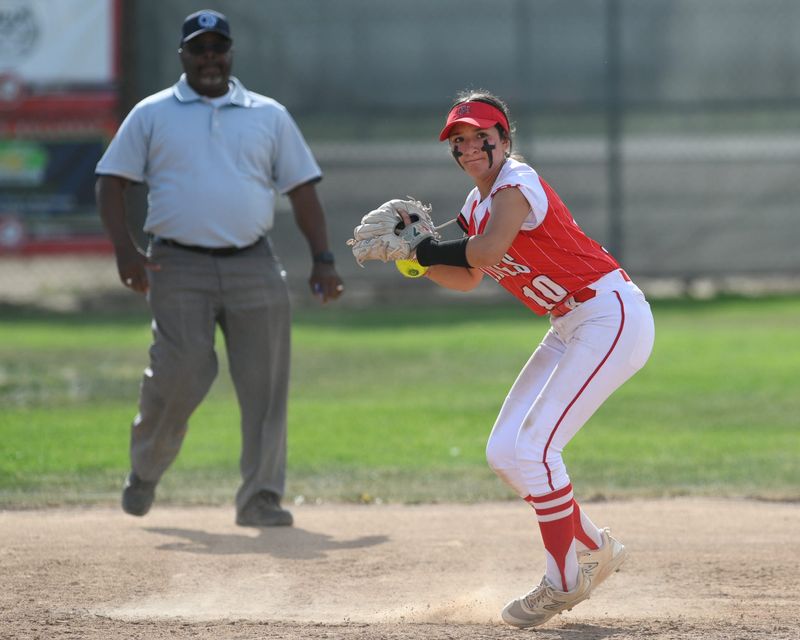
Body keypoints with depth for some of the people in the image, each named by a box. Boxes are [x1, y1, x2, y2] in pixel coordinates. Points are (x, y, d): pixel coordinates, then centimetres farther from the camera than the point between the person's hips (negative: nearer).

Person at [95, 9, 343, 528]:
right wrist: (124, 248, -9)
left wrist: (323, 260, 2)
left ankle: (261, 498, 2)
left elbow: (303, 188, 12)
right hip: (179, 267, -2)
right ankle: (145, 471, 14)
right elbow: (112, 180, 6)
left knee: (265, 385, -4)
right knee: (181, 376, -12)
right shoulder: (152, 115, 9)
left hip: (254, 266, 2)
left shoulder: (269, 116, 13)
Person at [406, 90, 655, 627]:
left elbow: (486, 251, -33)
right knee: (505, 452, 6)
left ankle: (564, 581, -3)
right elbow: (468, 278, 20)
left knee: (534, 447, -15)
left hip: (613, 316, -10)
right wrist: (416, 255, 4)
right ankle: (595, 548, 19)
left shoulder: (516, 183, -17)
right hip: (570, 329, 10)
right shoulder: (477, 204, 12)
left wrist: (428, 248, -18)